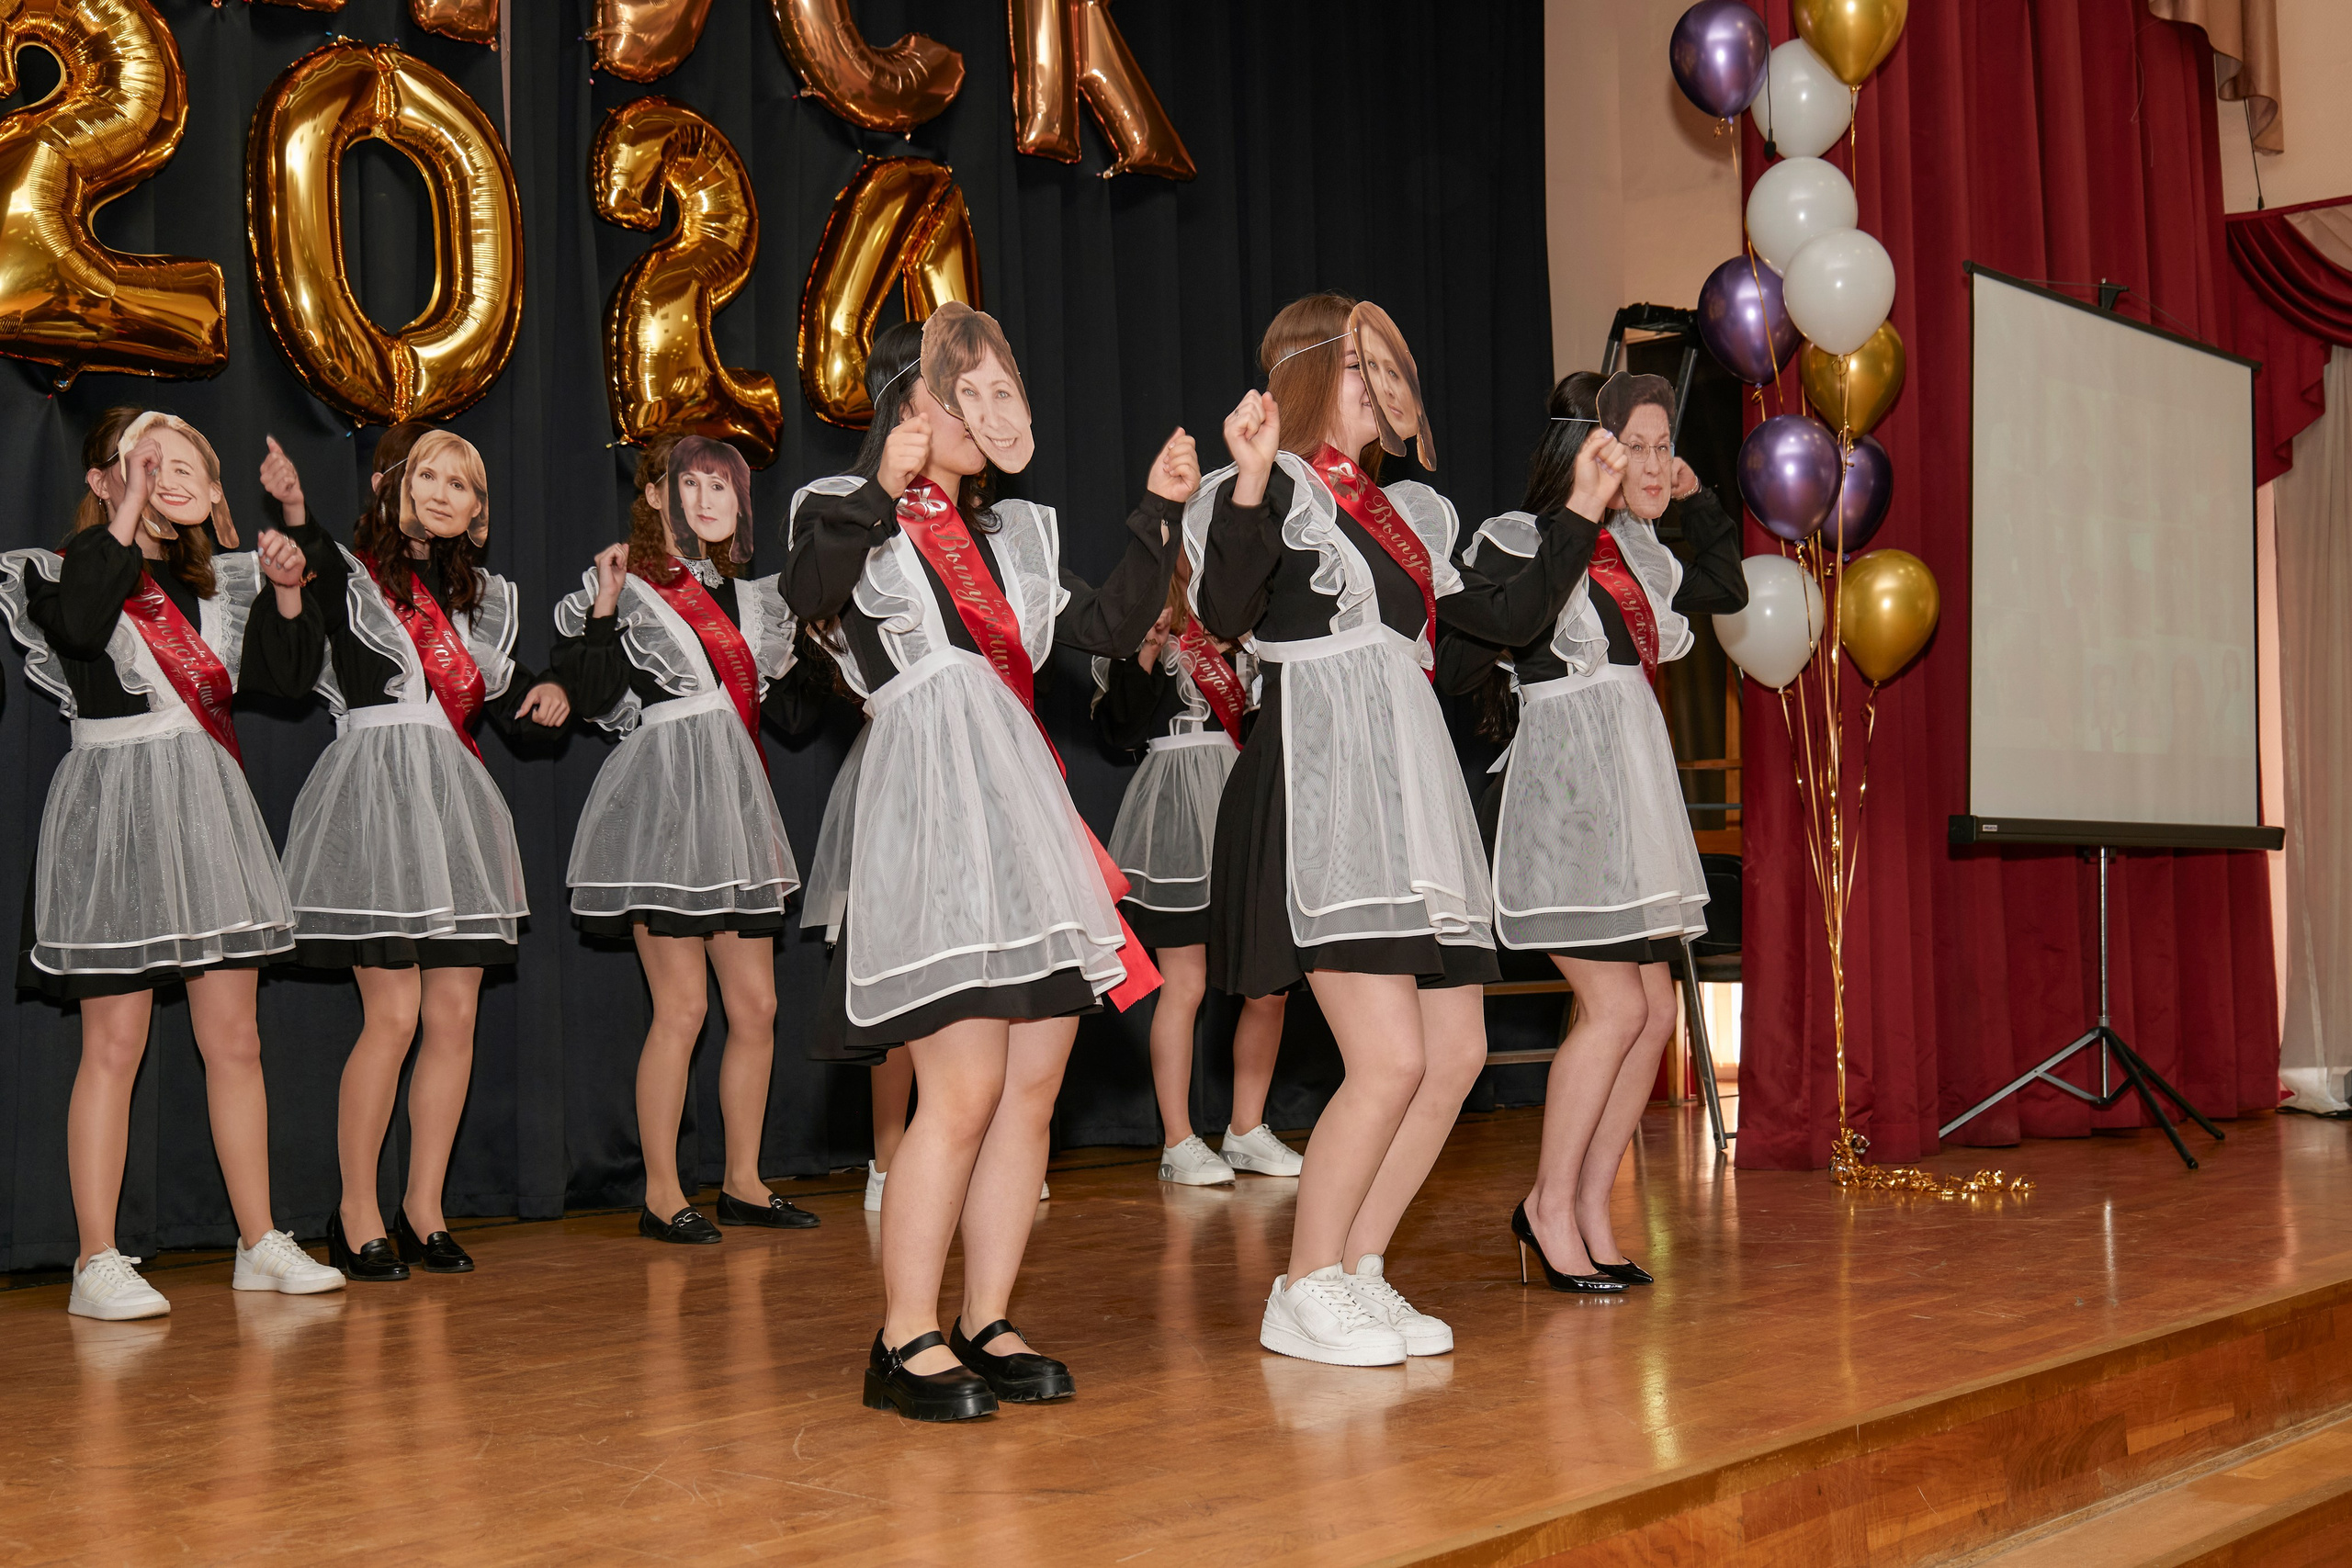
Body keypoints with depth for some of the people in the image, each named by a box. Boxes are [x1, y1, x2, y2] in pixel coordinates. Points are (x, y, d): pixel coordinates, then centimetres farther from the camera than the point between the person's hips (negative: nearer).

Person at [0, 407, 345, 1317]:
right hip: (115, 812, -6)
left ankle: (260, 1245, 14)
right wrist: (126, 516, -18)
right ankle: (98, 1262, 2)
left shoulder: (212, 581, 16)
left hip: (209, 805, 6)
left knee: (234, 1040, 7)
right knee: (115, 1047, -4)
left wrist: (286, 592, 1)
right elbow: (79, 624, -25)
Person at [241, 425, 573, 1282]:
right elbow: (279, 672, -17)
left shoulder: (476, 596, 19)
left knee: (455, 1016, 3)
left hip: (457, 804, 6)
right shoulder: (342, 575, 0)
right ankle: (356, 1214, 5)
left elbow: (504, 706, 27)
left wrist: (547, 696, 3)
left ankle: (423, 1209, 14)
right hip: (378, 796, -6)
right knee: (392, 1016, -9)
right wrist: (293, 522, -24)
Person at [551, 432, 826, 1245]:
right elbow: (597, 696, -13)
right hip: (663, 806, -7)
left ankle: (743, 1183, 19)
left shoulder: (751, 599, 17)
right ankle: (661, 1195, 5)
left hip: (737, 810, 7)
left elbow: (793, 714, 16)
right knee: (682, 1008, -6)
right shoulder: (626, 587, -1)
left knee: (756, 1007, 7)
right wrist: (602, 610, -22)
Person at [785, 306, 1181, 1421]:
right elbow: (810, 597, -20)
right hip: (934, 814, -7)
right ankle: (906, 1339, -1)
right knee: (964, 1092, -12)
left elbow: (1113, 629, 21)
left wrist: (1159, 513, 16)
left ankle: (987, 1325, 14)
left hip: (1023, 810, 8)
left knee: (1033, 1089, 5)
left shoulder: (1010, 536, 23)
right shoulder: (848, 516, 2)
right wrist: (885, 489, -28)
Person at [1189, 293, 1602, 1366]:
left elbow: (1507, 617, 27)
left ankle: (1359, 1271, 16)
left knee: (1457, 1053, 5)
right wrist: (1248, 481, -32)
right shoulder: (1278, 492, -3)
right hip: (1320, 794, -9)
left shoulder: (1403, 511, 21)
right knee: (1389, 1059, -14)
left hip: (1412, 795, 9)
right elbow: (1223, 613, -22)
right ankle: (1304, 1295, 1)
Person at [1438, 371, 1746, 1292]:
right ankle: (1549, 1207, 3)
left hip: (1632, 793, 9)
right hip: (1560, 792, -9)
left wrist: (1696, 498, 19)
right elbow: (1454, 665, -23)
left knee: (1655, 1011, 4)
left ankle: (1591, 1213, 14)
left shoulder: (1639, 549, 14)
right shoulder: (1518, 541, -9)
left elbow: (1726, 591, 33)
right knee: (1616, 1006, -12)